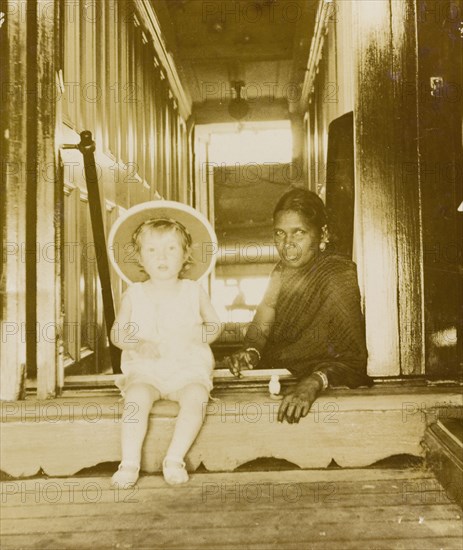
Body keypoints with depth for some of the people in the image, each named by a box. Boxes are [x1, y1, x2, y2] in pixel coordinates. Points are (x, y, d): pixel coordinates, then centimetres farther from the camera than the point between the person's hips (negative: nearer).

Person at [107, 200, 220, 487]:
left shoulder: (193, 291, 7)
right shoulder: (134, 294, 7)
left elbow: (214, 323, 15)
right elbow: (117, 332, 11)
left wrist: (200, 334, -7)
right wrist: (136, 344, -10)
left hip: (189, 366, 0)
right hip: (145, 368, 0)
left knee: (196, 396, -31)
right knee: (137, 397, -31)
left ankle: (174, 459, -21)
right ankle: (130, 463, -21)